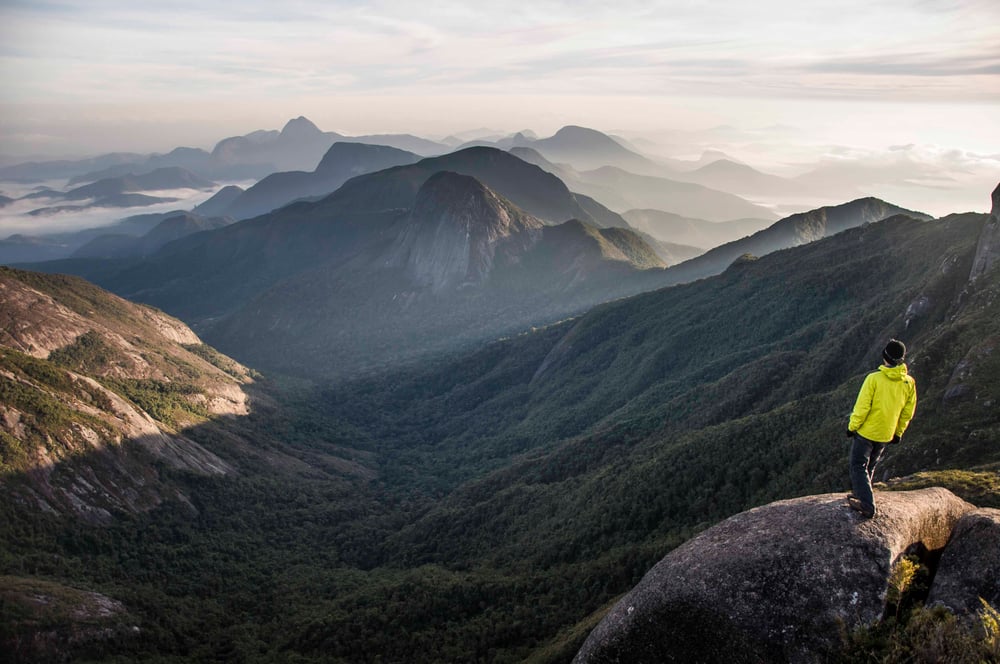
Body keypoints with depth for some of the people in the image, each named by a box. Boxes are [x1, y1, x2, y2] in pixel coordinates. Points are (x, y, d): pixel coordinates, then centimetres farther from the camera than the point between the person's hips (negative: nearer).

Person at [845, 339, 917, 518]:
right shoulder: (909, 382, -4)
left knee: (859, 466, 2)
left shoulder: (874, 378, -20)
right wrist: (898, 432, 16)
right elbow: (908, 412, 5)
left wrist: (852, 426, -6)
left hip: (866, 431, -5)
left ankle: (867, 505, -7)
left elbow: (862, 407, -18)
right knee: (870, 466, 23)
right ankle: (859, 493, 36)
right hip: (886, 434, 5)